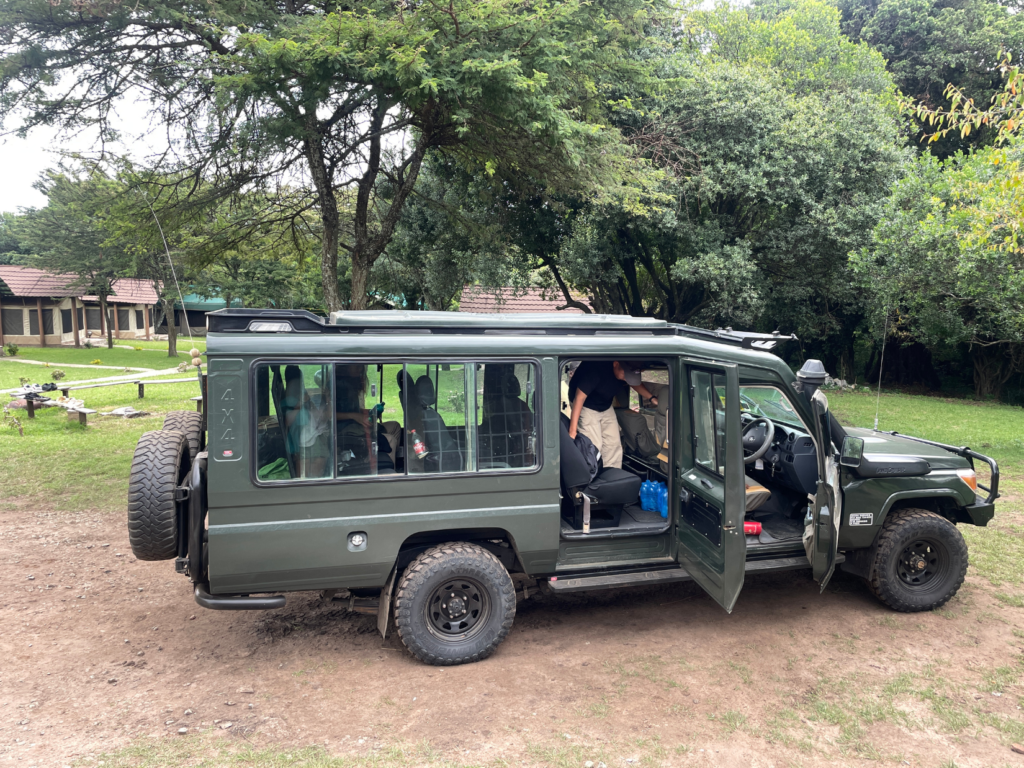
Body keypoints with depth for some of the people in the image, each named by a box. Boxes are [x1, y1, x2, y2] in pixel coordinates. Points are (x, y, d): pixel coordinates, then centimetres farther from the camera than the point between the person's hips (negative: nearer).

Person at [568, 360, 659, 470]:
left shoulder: (625, 370, -17)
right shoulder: (595, 368, -38)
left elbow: (635, 382, 5)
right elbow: (580, 397, -35)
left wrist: (651, 398, -9)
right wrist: (572, 430, -35)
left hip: (606, 407, 7)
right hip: (586, 408, -7)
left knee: (613, 444, 4)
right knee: (593, 446, -15)